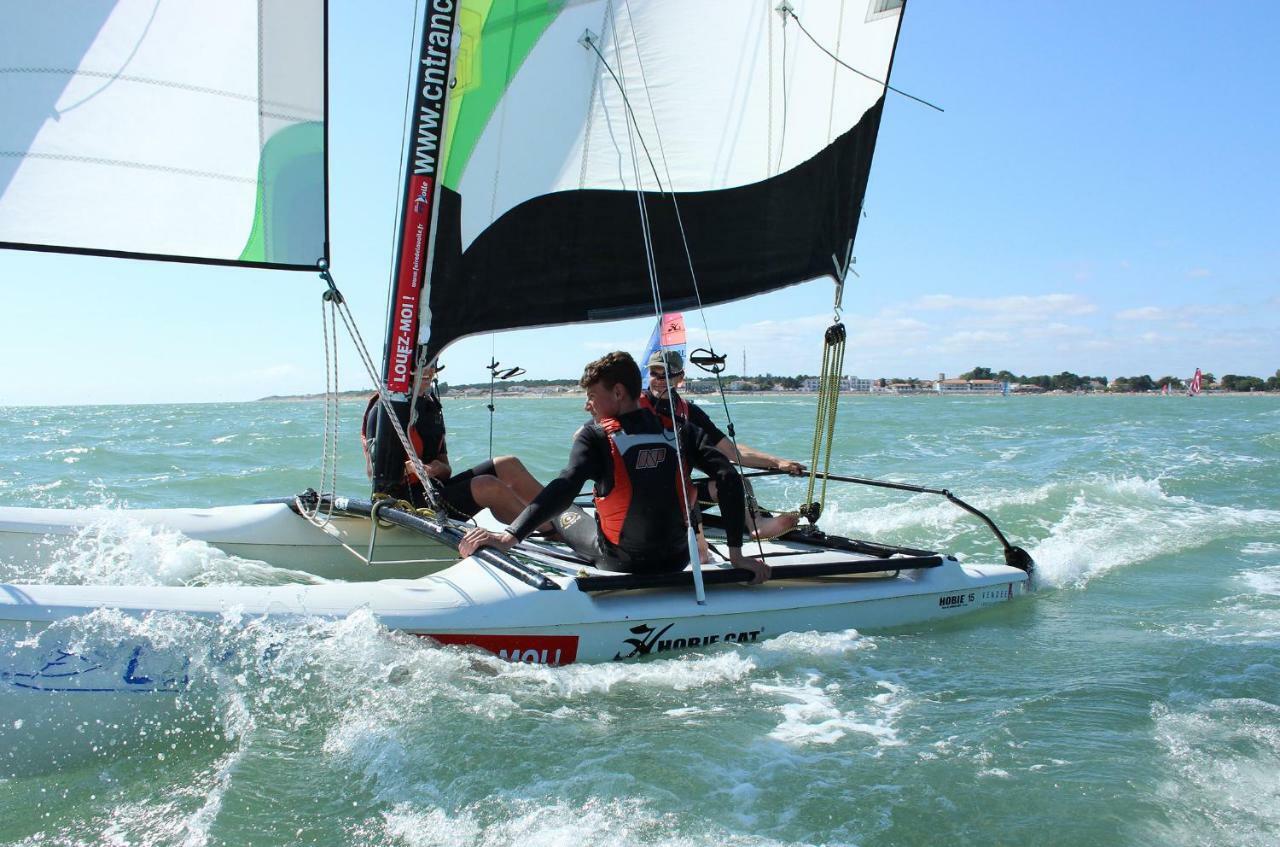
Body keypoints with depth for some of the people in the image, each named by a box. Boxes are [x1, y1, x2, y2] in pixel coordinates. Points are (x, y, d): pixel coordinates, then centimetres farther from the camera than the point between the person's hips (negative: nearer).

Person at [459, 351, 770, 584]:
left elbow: (565, 488, -31)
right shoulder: (680, 431, -7)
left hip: (616, 564, -2)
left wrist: (509, 536, -37)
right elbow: (729, 478, -14)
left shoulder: (595, 436, -16)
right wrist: (736, 554, -11)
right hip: (676, 563, 3)